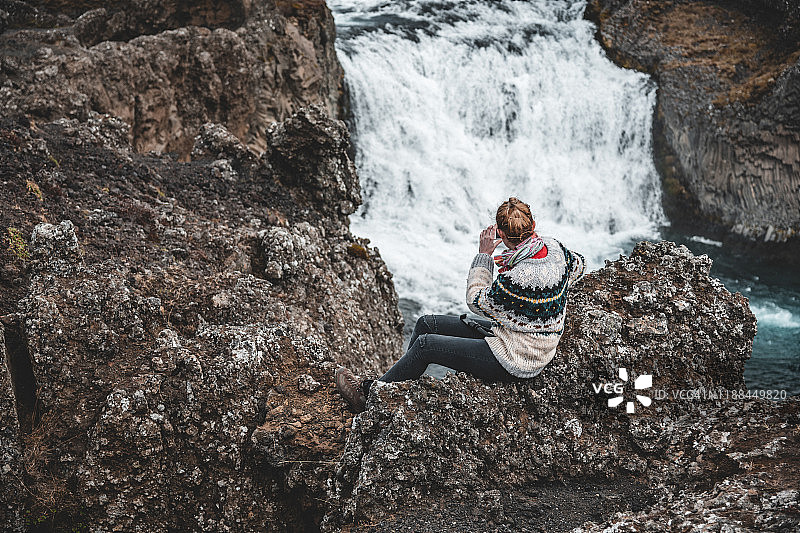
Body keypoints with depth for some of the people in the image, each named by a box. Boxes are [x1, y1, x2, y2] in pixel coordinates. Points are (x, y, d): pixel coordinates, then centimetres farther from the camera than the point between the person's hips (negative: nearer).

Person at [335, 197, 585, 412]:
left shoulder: (520, 277, -34)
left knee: (425, 345, -5)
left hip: (514, 362, -9)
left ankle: (369, 393, 13)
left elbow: (477, 301, -16)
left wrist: (483, 255, -9)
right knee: (427, 323, 9)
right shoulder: (554, 247, -9)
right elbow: (577, 264, 17)